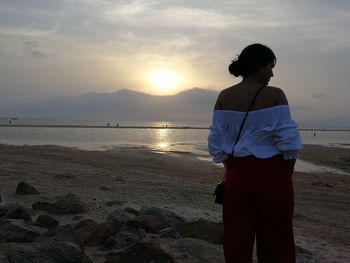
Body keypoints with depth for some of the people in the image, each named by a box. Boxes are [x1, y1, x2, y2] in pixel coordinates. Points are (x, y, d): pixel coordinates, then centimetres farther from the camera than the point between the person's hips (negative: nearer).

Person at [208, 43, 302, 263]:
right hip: (272, 175, -4)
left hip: (237, 174, 4)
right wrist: (287, 176, 1)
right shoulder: (275, 95, -11)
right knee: (275, 245, 9)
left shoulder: (224, 97, 0)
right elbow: (288, 142, -13)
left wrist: (233, 171, 11)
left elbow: (217, 143, 1)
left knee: (237, 242, 12)